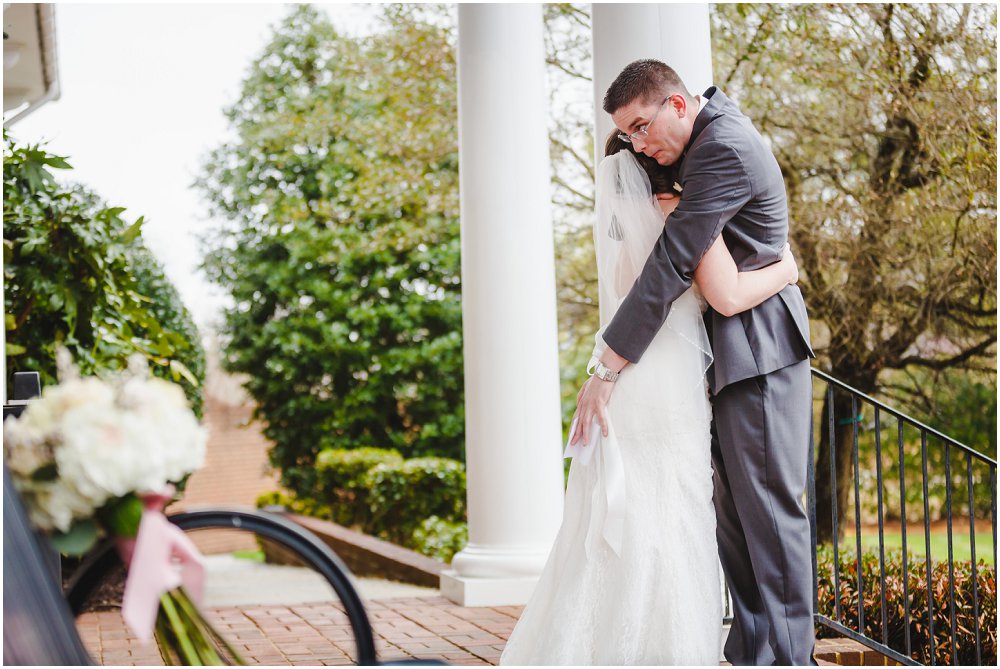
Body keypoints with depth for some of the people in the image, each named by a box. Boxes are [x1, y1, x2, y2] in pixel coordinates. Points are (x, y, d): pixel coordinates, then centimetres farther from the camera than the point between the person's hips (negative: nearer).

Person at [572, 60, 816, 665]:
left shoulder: (725, 150, -19)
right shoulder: (713, 115, 12)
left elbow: (671, 266, -24)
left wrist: (608, 367, -23)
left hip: (759, 347, -10)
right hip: (728, 349, 10)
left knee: (768, 506, -9)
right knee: (731, 507, 8)